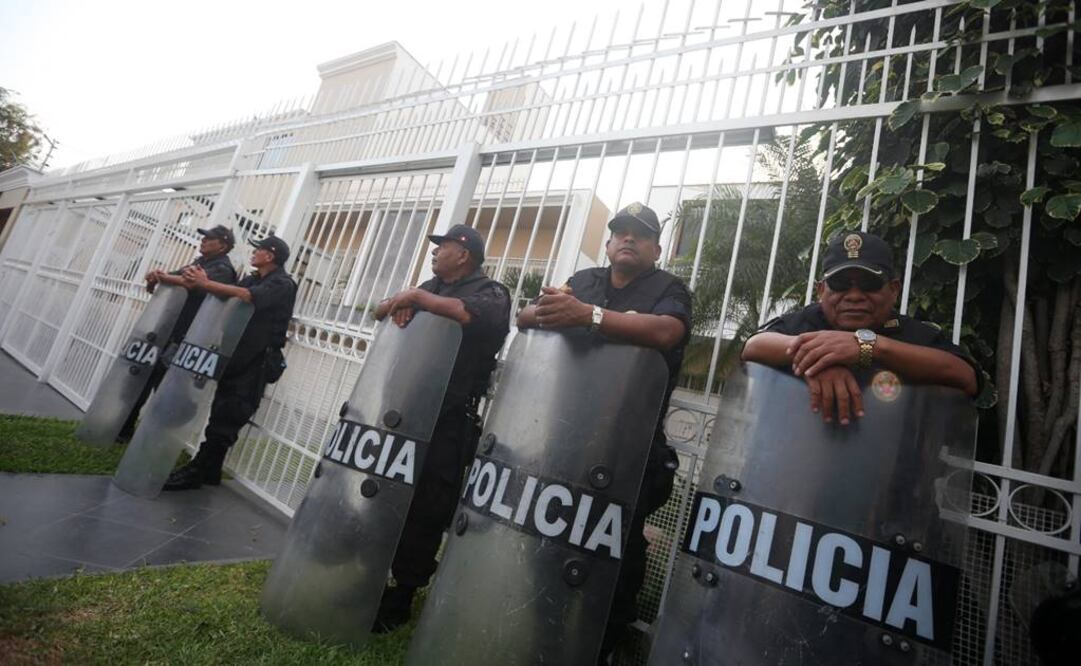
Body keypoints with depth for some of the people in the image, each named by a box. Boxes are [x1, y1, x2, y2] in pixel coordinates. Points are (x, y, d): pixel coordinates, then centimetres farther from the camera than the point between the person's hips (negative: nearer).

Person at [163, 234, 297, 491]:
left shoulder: (283, 284, -8)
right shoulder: (251, 279, 19)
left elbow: (247, 297, -24)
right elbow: (224, 297, 9)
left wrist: (205, 284, -21)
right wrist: (202, 283, -9)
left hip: (254, 363, -8)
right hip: (235, 356, 8)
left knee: (225, 420, -4)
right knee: (221, 416, 10)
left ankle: (197, 471, 1)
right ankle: (208, 471, 18)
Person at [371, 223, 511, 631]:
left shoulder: (490, 293, -2)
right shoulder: (430, 287, 21)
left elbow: (472, 314, -24)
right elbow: (383, 308, 21)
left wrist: (417, 298, -17)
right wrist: (400, 303, -2)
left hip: (448, 422, -6)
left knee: (424, 512, 2)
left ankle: (398, 600, 17)